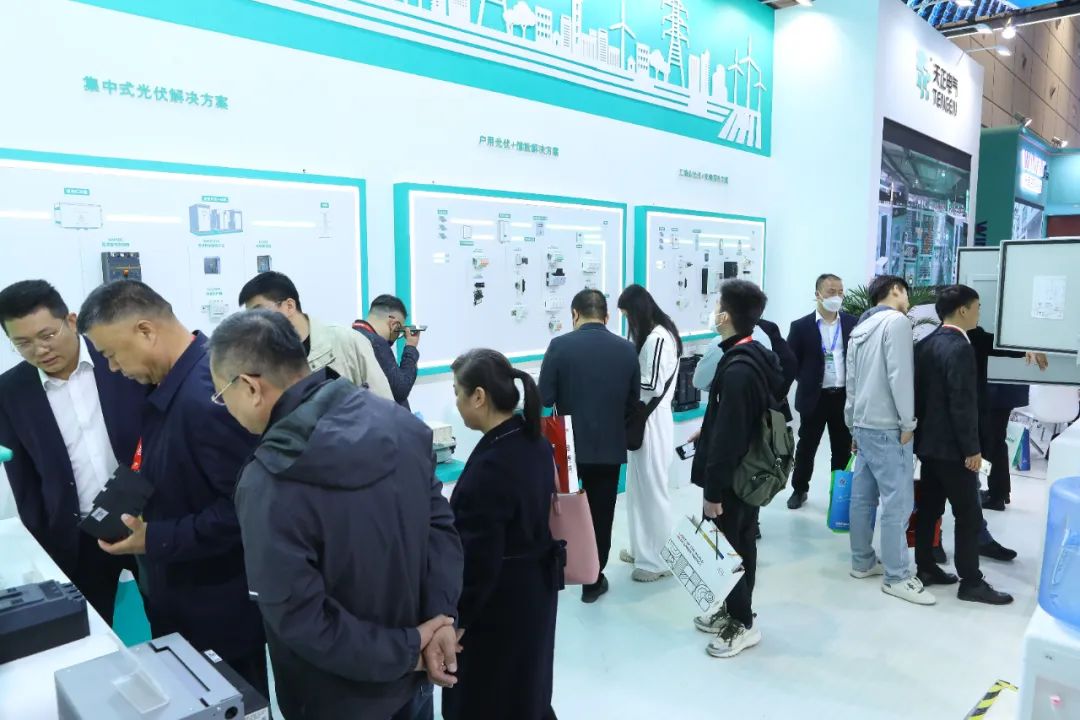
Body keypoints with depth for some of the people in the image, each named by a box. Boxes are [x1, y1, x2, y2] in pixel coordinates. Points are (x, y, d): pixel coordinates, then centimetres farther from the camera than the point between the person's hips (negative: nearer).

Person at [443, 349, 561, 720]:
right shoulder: (535, 440, -3)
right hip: (536, 585, 8)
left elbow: (478, 560, -24)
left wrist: (457, 618, -12)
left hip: (501, 601, -8)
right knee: (527, 689, 27)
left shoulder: (488, 467, -30)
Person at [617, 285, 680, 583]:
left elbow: (653, 386, -22)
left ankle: (659, 559, 14)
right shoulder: (654, 335, 11)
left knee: (651, 487, 1)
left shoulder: (658, 338, -19)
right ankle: (644, 549, 31)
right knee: (640, 486, 17)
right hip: (643, 418, 10)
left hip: (652, 421, -10)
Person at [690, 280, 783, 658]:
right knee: (738, 544, 20)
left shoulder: (737, 369, -26)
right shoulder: (756, 357, 5)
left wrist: (713, 490, -20)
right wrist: (707, 433, 21)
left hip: (734, 477, -10)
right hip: (749, 470, 10)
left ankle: (743, 623, 22)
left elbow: (728, 437, -26)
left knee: (734, 547, 5)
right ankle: (733, 609, 35)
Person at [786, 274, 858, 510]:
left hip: (845, 397, 2)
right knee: (806, 447, 11)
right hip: (814, 398, -2)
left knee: (843, 449, 12)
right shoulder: (801, 326, -5)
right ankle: (799, 490, 27)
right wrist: (808, 381, -5)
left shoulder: (852, 323, 2)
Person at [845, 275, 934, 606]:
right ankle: (897, 576, 2)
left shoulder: (861, 328, 15)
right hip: (887, 428, -9)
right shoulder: (896, 321, -10)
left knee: (863, 497, 12)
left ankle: (862, 562, 21)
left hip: (864, 425, 9)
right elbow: (899, 375, -18)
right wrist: (908, 423, -11)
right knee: (897, 503, -3)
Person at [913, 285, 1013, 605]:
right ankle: (971, 582, 6)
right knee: (969, 515, 0)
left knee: (928, 507, 13)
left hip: (928, 440, 9)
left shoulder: (925, 344, 8)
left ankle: (925, 568, 21)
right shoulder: (960, 348, -19)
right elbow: (962, 403, -21)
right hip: (952, 446, -9)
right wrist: (972, 448, -15)